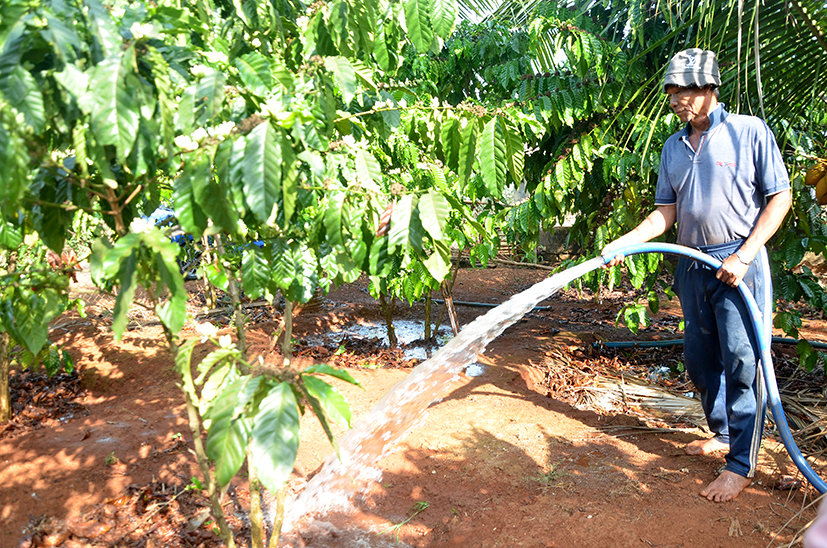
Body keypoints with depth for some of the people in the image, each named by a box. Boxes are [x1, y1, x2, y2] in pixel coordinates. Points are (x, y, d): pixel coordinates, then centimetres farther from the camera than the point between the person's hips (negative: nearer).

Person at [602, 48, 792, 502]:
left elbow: (780, 197, -5)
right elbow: (667, 212, 12)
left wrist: (744, 256, -14)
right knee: (700, 359, 13)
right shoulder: (673, 148, 12)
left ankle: (742, 463, 7)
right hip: (692, 265, 6)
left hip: (739, 264, -6)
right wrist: (625, 242, -4)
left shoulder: (750, 131, -4)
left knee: (742, 362, -4)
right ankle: (723, 434, 33)